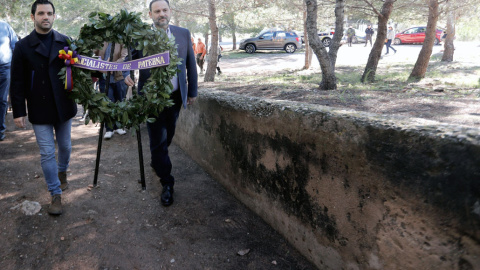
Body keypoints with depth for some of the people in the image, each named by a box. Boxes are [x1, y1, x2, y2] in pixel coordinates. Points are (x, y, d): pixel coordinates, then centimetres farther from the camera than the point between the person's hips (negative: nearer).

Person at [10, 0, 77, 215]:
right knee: (47, 153, 2)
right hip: (39, 110, -2)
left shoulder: (66, 42, 3)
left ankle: (62, 172, 46)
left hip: (63, 106, 2)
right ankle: (56, 195, 14)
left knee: (65, 146, 17)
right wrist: (18, 111, -5)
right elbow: (17, 82, -1)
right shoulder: (23, 46, -1)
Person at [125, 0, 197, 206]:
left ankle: (156, 162, 46)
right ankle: (167, 183, 12)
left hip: (176, 96, 3)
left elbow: (190, 64, 8)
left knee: (167, 136, 17)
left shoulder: (183, 34, 3)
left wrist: (192, 91, 8)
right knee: (158, 140, 0)